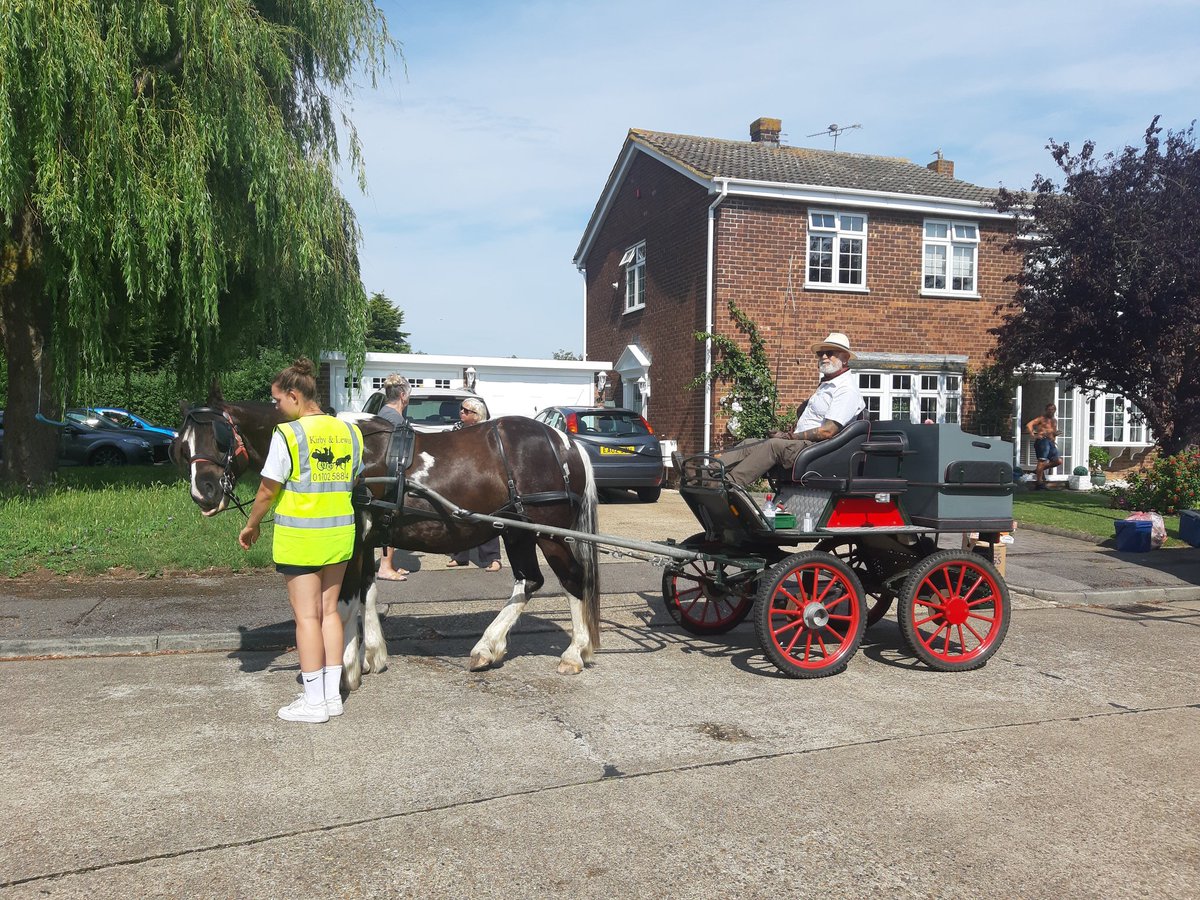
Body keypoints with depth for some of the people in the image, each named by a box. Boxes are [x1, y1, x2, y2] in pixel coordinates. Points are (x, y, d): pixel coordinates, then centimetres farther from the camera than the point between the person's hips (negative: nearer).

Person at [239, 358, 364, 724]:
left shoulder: (287, 434, -14)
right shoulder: (349, 431, 4)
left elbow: (268, 490, -9)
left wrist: (251, 527, 6)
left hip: (300, 536, -6)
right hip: (340, 533, 6)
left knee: (307, 616, 2)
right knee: (329, 611, 14)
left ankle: (314, 701, 10)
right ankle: (333, 693, 20)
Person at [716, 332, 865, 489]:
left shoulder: (847, 390, -10)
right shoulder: (826, 383, 24)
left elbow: (827, 432, -19)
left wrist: (790, 436, -13)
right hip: (801, 444, 10)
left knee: (773, 445, -32)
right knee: (750, 444, -4)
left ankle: (730, 484, -39)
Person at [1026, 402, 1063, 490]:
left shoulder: (1054, 420, 23)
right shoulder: (1042, 418, 2)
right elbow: (1029, 425, -10)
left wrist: (1056, 433, 8)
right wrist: (1033, 435, -22)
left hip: (1051, 442, 7)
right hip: (1042, 440, -7)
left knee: (1059, 461, 0)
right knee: (1042, 461, -13)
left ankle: (1039, 470, 13)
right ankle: (1039, 483, -11)